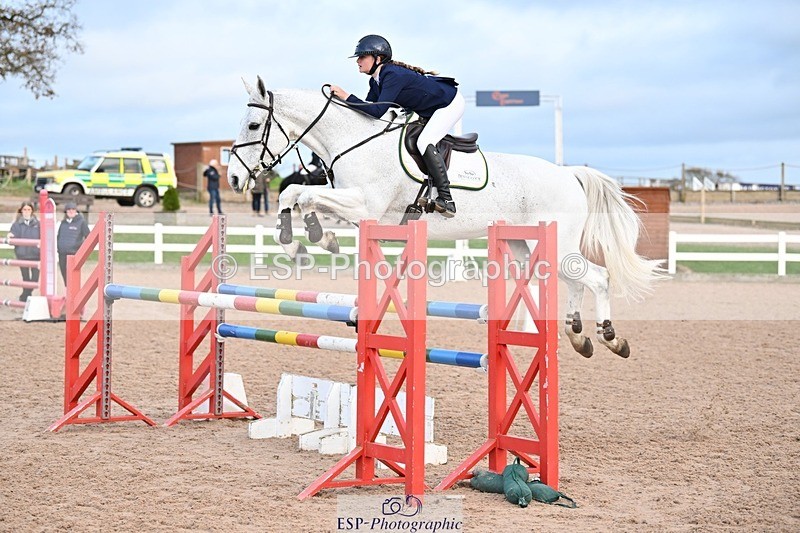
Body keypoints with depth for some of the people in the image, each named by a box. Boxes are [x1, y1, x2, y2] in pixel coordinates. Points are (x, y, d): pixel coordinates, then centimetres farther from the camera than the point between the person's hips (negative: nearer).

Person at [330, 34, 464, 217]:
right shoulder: (376, 80, -1)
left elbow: (377, 111, -38)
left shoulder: (393, 76, -30)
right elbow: (366, 108, 4)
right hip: (430, 110, 10)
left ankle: (446, 200, -24)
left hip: (450, 104, -10)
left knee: (424, 142, -25)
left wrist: (346, 97, -36)